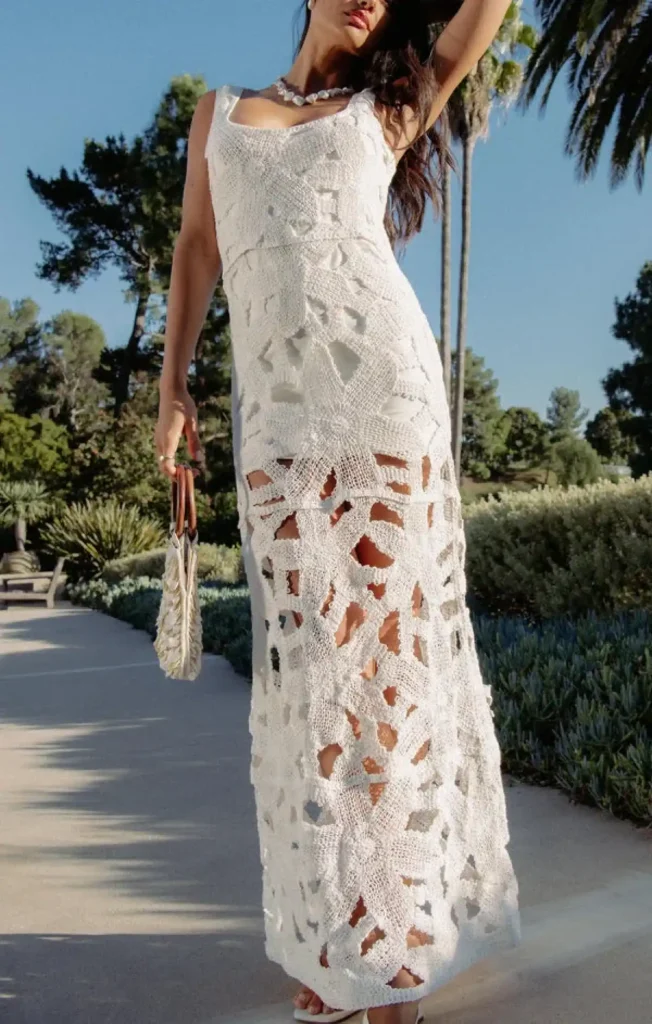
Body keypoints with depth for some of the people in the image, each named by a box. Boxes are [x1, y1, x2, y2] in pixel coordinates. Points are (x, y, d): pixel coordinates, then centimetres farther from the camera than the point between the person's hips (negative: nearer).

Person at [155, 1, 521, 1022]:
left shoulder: (392, 108, 20)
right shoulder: (219, 111, 26)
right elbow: (196, 248, 20)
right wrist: (172, 384, 11)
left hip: (381, 375, -1)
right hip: (276, 407, 2)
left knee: (390, 631, -5)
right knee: (304, 650, -2)